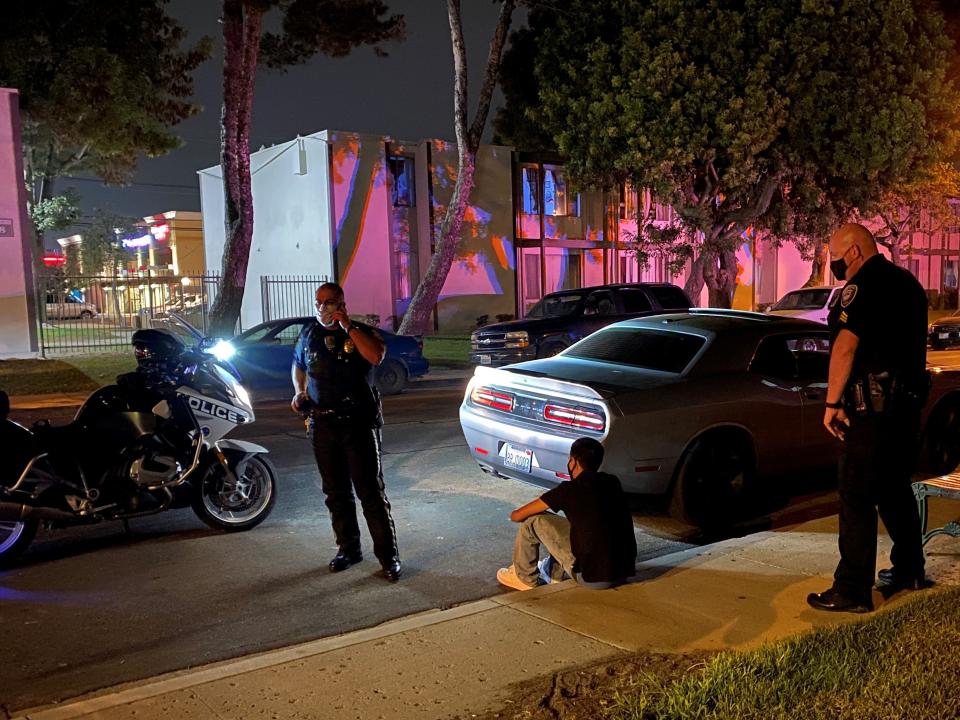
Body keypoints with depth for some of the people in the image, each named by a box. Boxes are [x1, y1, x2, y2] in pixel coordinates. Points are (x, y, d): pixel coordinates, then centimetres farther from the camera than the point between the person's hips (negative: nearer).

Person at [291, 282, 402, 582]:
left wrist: (348, 326, -21)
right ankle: (348, 548, 26)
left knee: (370, 491, -5)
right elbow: (298, 365, 26)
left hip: (359, 422, -5)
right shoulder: (309, 335, 10)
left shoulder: (361, 332, -3)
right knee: (336, 492, 12)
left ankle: (388, 555, 1)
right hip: (322, 424, 5)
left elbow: (376, 356, -24)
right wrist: (300, 392, 8)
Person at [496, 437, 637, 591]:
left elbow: (516, 515, -2)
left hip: (592, 579, -6)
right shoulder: (612, 483, 7)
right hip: (624, 572, 6)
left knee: (533, 521, 3)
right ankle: (553, 573, 37)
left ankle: (524, 578, 21)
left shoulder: (570, 489, -9)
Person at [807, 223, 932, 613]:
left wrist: (832, 402, -19)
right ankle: (909, 570, 32)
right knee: (895, 489, 21)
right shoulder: (907, 283, 16)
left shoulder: (863, 286, -14)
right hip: (908, 404, 9)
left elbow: (845, 346, -23)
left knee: (857, 497, -5)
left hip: (871, 408, -9)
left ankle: (853, 590, -2)